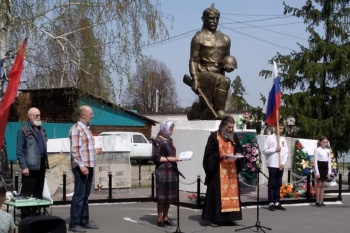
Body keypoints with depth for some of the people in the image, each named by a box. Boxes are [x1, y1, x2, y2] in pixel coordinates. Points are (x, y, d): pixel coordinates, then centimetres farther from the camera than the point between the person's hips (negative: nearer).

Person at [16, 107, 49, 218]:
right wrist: (23, 166, -17)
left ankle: (35, 215, 21)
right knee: (27, 193, -2)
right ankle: (25, 218, 2)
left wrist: (46, 163, 14)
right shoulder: (24, 130, -6)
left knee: (38, 192, 12)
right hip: (30, 166, -7)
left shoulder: (41, 130, 15)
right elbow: (19, 151, -10)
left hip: (41, 165, 7)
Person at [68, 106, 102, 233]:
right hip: (81, 167, -9)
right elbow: (74, 150, -18)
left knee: (85, 195, 13)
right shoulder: (76, 128, -12)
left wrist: (94, 151, 14)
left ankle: (84, 221, 21)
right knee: (79, 196, -7)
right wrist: (81, 165, -23)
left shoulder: (86, 128, 17)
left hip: (89, 166, 9)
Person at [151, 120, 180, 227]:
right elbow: (155, 157, -13)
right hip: (162, 171, -7)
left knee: (170, 195, 10)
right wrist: (169, 159, -17)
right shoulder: (158, 141, -8)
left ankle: (165, 217, 19)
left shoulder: (170, 140, 14)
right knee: (162, 195, -3)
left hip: (172, 170, 7)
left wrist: (176, 158, 4)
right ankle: (159, 219, 5)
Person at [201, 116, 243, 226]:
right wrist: (220, 156, -21)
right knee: (217, 193, -6)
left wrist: (238, 154, -3)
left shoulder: (234, 136, 10)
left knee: (231, 192, 4)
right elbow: (209, 153, -7)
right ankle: (215, 218, -2)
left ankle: (228, 217, 10)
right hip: (218, 171, -5)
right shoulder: (214, 136, -6)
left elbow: (239, 149, 19)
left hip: (232, 170, 5)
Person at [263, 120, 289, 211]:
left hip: (281, 165, 5)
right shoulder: (270, 138, -2)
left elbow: (286, 152, 9)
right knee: (272, 184, -2)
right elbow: (264, 150, -5)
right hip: (272, 165, -5)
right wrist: (274, 150, -13)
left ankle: (277, 203, 12)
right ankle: (271, 203, 0)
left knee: (278, 184, 8)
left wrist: (283, 163, -3)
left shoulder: (283, 139, 13)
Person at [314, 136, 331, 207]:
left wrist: (329, 172, 3)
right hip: (320, 167, -5)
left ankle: (321, 201, 9)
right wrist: (317, 172, -16)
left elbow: (329, 161, 11)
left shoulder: (328, 150, 10)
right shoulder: (317, 150, -7)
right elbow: (315, 161, -10)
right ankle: (317, 201, 1)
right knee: (319, 185, -3)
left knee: (323, 185, 6)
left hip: (325, 168, 5)